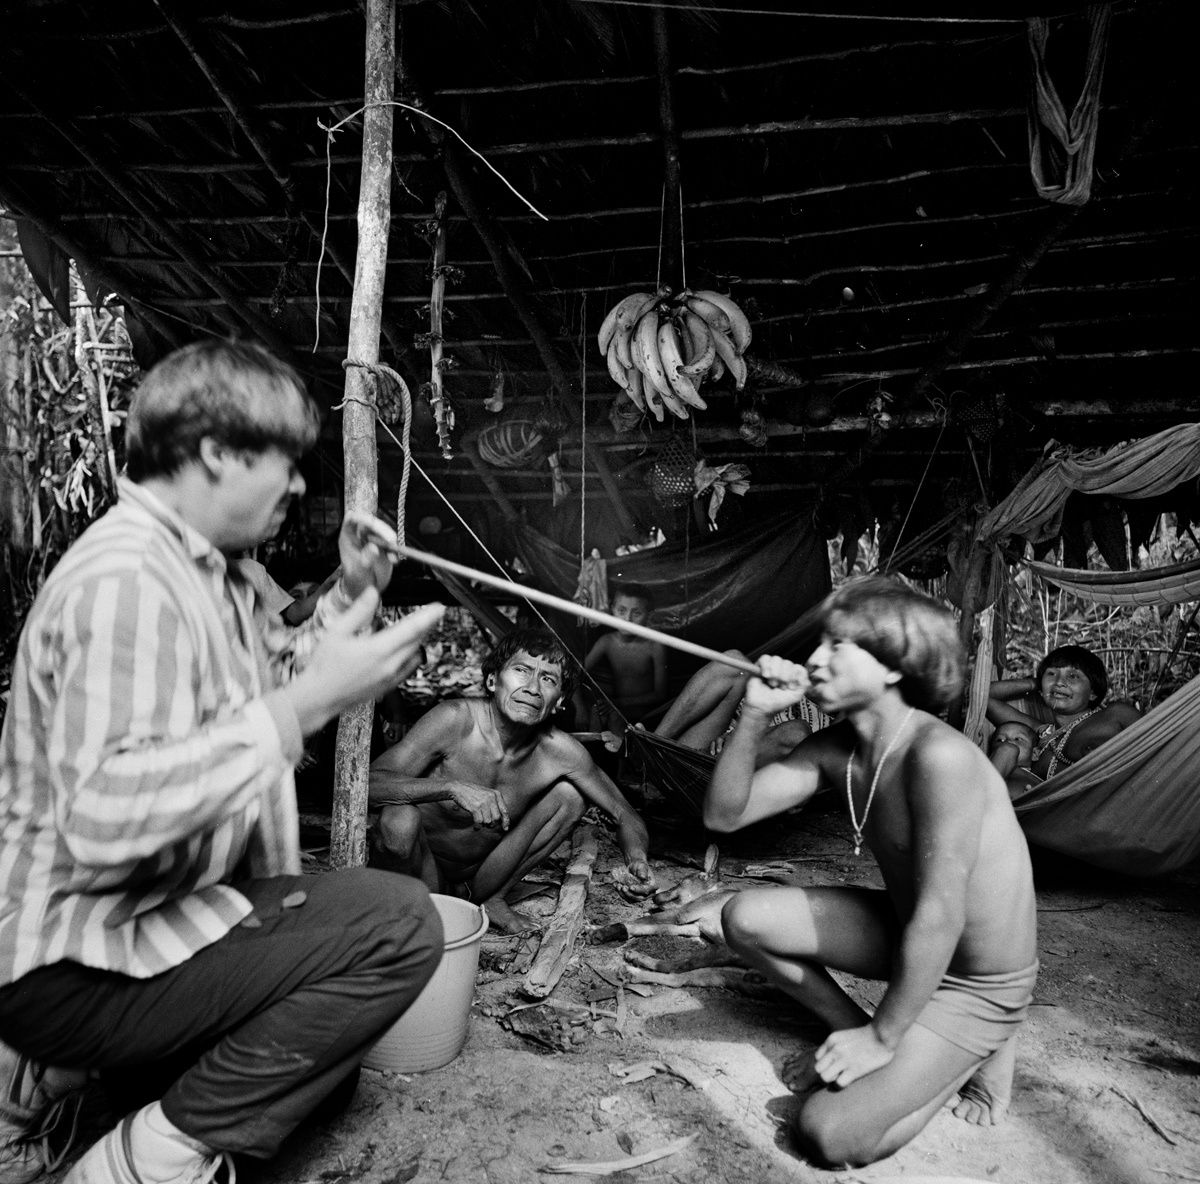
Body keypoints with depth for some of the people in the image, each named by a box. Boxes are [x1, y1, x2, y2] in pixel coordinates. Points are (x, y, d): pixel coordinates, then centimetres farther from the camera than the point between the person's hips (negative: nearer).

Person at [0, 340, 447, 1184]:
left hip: (156, 914, 10)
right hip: (75, 955, -10)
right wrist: (310, 702, -39)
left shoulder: (211, 569, 6)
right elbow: (103, 819, -38)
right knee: (399, 923, -21)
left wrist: (349, 597, 4)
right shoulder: (125, 578, -26)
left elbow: (272, 677, 18)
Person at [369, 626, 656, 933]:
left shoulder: (561, 751, -17)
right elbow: (369, 784, -32)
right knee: (400, 819, -35)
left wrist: (637, 859, -29)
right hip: (423, 862, -3)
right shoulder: (454, 719, -27)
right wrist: (453, 787, -46)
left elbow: (625, 816, -7)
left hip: (485, 866, 3)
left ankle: (488, 895, 4)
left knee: (572, 794, -11)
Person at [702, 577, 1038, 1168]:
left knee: (828, 1133, -15)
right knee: (744, 918, -4)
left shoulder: (938, 754, -31)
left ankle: (974, 1054, 8)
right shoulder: (834, 749, -7)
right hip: (907, 935, 7)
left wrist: (882, 1037, -19)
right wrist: (754, 714, -20)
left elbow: (940, 915, -29)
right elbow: (723, 814, -7)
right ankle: (853, 1033, 14)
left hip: (975, 984, -6)